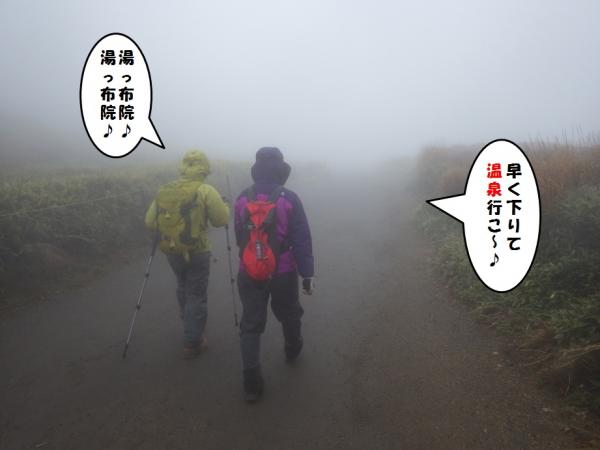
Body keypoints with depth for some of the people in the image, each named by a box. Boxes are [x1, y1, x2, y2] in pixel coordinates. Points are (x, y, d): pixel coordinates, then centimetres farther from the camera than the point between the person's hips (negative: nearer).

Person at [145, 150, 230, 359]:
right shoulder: (205, 191, -13)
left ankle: (189, 324, 46)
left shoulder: (164, 190, 2)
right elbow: (222, 220, -7)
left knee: (183, 288, 27)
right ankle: (192, 343, 15)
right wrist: (223, 205, 12)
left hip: (171, 252, 5)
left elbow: (150, 222, 5)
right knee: (196, 295, 8)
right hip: (197, 253, -5)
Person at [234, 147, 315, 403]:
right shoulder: (289, 199, -12)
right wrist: (307, 273, -7)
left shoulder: (242, 199, -1)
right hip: (283, 273, -2)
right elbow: (302, 240, -13)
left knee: (250, 325, 7)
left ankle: (252, 382, 5)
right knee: (289, 315, 24)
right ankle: (292, 350, 49)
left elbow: (239, 238, 10)